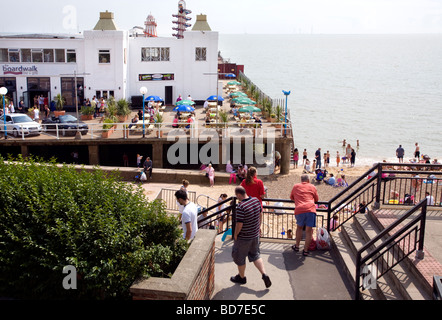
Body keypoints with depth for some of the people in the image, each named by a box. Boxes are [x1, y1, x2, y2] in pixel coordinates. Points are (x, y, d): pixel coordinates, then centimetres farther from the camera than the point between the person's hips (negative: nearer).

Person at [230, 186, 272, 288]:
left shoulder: (241, 207, -29)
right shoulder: (256, 200, -6)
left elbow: (239, 224, -25)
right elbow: (260, 213, 8)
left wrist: (235, 234, -8)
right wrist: (259, 226, 22)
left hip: (244, 237, -7)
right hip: (255, 234, 7)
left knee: (239, 257, 16)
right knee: (255, 255, 23)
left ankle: (242, 277, 33)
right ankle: (264, 275, 12)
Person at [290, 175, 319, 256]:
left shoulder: (296, 186, 19)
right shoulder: (312, 187, 16)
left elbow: (291, 197, 32)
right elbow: (317, 199, 26)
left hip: (299, 210, 2)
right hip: (310, 210, -2)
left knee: (299, 227, 24)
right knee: (309, 231, 4)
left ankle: (297, 246, 29)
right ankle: (305, 250, 6)